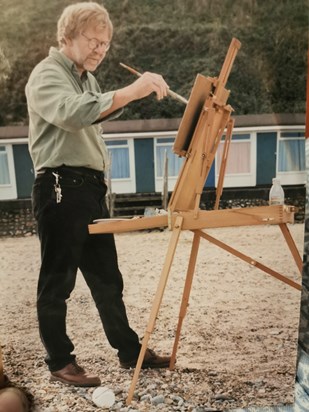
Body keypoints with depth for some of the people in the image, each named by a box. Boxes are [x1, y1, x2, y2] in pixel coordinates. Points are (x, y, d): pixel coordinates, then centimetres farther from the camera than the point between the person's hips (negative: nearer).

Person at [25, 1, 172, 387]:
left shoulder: (86, 78, 22)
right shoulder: (46, 75, -6)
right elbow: (76, 112, -28)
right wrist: (132, 91, -31)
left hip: (91, 187, 9)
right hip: (60, 188, -8)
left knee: (107, 276, 13)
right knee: (57, 280, 2)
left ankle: (130, 350, 26)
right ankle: (59, 362, 19)